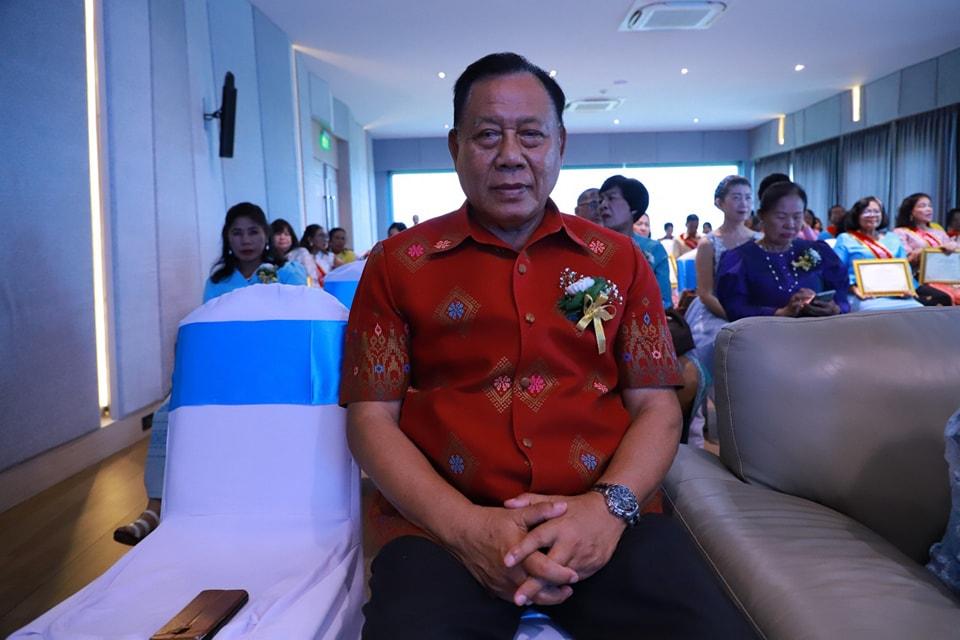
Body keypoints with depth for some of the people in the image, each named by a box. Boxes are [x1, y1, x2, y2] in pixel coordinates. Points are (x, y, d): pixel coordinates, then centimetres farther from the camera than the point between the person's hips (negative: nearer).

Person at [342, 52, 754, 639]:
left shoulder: (619, 258, 10)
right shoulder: (398, 263, 5)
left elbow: (657, 406, 7)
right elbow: (372, 419, 1)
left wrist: (610, 504, -12)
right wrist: (464, 525, -14)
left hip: (602, 521, 2)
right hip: (441, 525, -1)